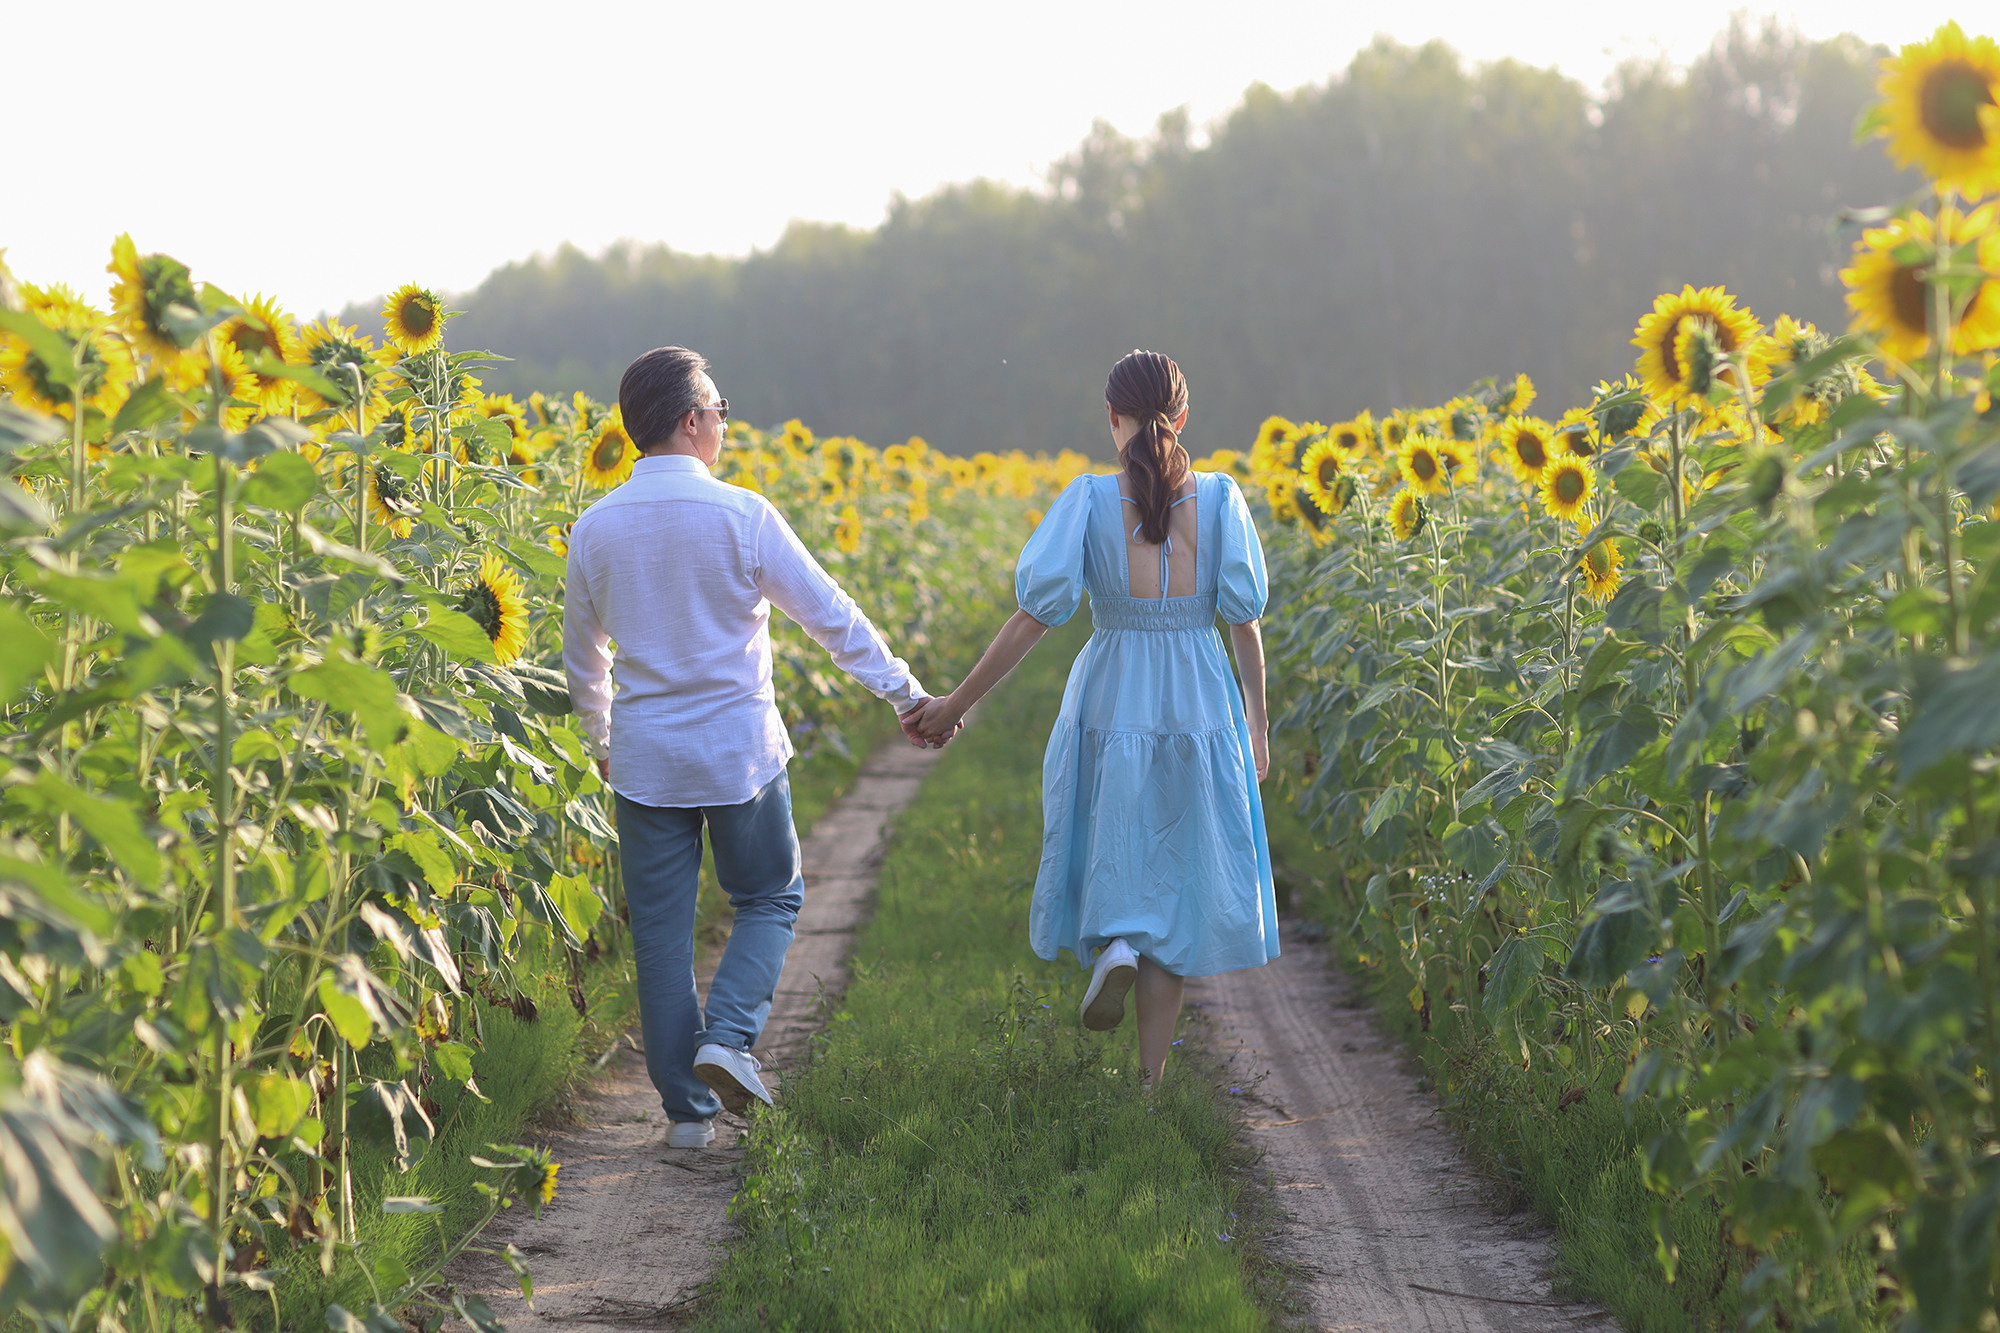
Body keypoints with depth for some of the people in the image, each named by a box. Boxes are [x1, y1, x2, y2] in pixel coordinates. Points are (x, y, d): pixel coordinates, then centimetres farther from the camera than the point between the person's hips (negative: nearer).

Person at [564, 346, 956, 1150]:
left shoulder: (595, 528, 1)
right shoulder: (741, 515, -11)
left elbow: (581, 653, 14)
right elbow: (829, 614, -6)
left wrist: (599, 739, 30)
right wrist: (906, 695, 4)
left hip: (643, 756, 3)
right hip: (740, 751, -3)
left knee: (661, 927, 9)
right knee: (770, 899, 16)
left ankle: (687, 1107, 11)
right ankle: (727, 1037, -5)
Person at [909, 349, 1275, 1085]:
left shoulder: (1089, 500, -9)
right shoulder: (1220, 498, -5)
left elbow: (1034, 616, -11)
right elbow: (1245, 621, -2)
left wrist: (957, 704, -3)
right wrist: (1256, 723, 10)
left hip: (1110, 711, -1)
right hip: (1200, 712, 1)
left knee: (1111, 852, 24)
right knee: (1175, 885, 10)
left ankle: (1111, 945, -9)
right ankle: (1150, 1080, 10)